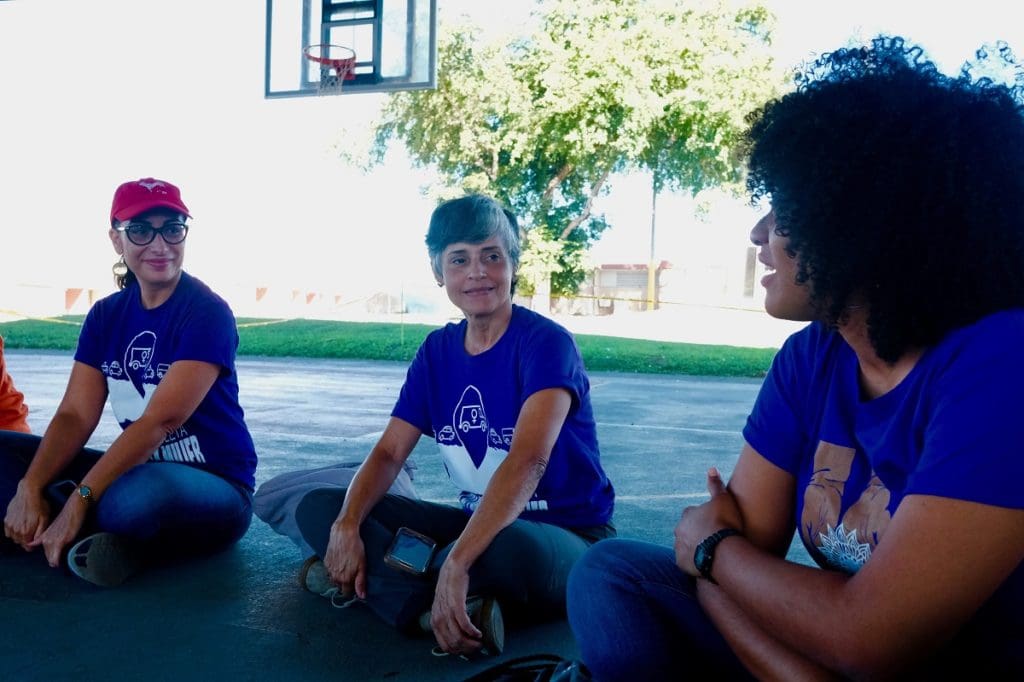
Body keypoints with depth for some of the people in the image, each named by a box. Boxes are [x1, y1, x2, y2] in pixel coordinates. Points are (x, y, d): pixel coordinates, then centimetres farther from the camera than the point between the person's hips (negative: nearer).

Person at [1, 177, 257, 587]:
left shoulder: (207, 314, -14)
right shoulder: (106, 315, 6)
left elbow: (160, 420, -23)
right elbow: (75, 415, -1)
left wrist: (79, 501, -27)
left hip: (214, 487, -7)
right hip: (136, 471, 7)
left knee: (139, 497, -40)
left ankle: (97, 537, -8)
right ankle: (108, 537, -17)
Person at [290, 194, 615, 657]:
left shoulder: (545, 342, -16)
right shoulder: (437, 351, 4)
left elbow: (528, 461, -30)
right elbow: (389, 452, 2)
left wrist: (457, 564, -40)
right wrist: (346, 526, -18)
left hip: (567, 537, -7)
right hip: (477, 523, 7)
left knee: (507, 548, -43)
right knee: (319, 507, -5)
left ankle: (378, 579, -16)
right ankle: (455, 614, -24)